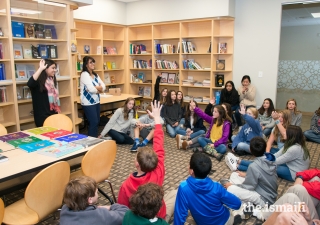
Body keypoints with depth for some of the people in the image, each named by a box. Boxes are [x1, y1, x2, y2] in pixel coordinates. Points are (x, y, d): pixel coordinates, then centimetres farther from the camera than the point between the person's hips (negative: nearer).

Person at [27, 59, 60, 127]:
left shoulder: (52, 80, 12)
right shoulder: (39, 81, -11)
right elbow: (29, 83, -35)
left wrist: (58, 111, 16)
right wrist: (41, 68, -32)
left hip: (53, 114, 7)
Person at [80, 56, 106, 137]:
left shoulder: (95, 75, 13)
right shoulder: (84, 74, -13)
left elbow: (103, 86, 4)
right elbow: (91, 89, -22)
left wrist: (96, 88, -16)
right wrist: (99, 89, -3)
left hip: (96, 101, 8)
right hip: (88, 103, -8)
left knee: (97, 121, 11)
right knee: (93, 122, -6)